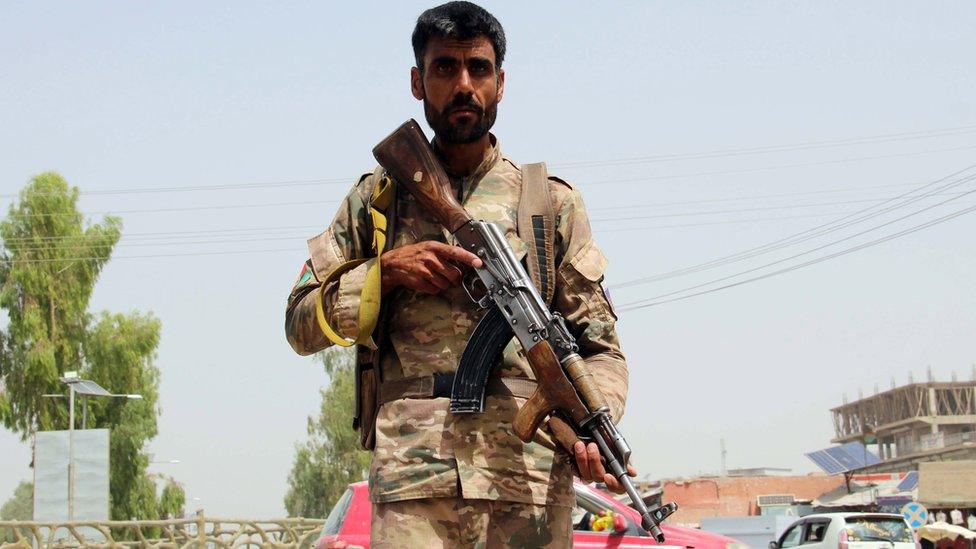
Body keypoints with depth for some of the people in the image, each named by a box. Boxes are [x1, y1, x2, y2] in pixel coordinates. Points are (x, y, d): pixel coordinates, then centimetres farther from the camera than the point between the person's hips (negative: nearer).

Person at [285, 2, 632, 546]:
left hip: (532, 477, 1)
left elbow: (599, 347, 10)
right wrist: (386, 271, -2)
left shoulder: (552, 200, 13)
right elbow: (302, 324, 13)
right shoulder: (379, 195, 15)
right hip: (412, 477, 0)